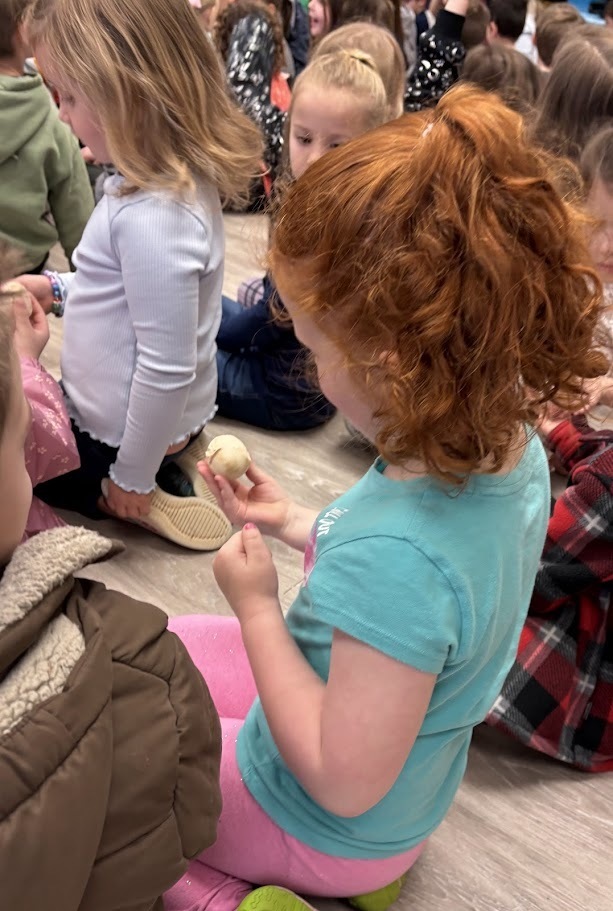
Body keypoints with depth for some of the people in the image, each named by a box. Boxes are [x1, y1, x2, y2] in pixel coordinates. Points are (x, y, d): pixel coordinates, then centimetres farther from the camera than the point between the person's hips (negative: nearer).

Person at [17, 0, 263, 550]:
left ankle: (144, 497, 7)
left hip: (115, 436, -9)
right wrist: (59, 289, 7)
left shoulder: (152, 217, -32)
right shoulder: (182, 178, -3)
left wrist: (132, 476, -16)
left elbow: (167, 368, -29)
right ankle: (182, 451, 18)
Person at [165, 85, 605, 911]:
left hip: (328, 831, -7)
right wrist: (295, 524, -1)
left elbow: (344, 781, -30)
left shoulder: (399, 555, -42)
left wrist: (258, 608, -22)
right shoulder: (516, 448, -15)